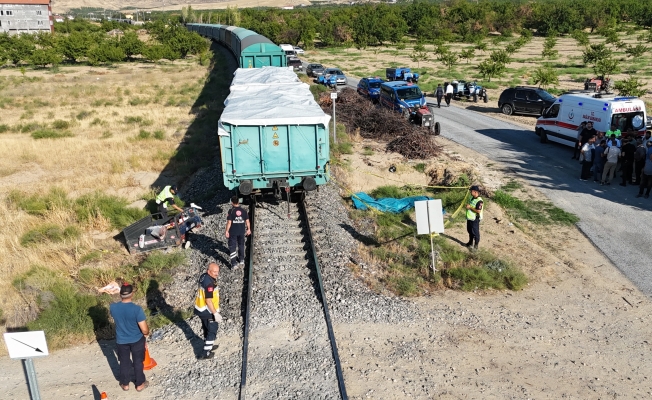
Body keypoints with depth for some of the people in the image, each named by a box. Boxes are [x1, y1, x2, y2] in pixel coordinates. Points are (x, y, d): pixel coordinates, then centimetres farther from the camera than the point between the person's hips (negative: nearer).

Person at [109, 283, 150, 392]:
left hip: (121, 340, 3)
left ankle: (125, 384, 41)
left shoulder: (113, 307, -19)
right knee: (138, 362, 18)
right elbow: (144, 330, -25)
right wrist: (147, 333, -2)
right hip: (137, 340, -2)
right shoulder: (137, 309, -30)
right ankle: (140, 384, 35)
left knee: (124, 362, 23)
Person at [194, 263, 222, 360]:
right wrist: (215, 313, -21)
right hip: (208, 311, -9)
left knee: (206, 329, 26)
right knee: (212, 331, 7)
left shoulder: (203, 276, -1)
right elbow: (208, 301, -27)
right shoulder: (209, 283, -30)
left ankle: (208, 346, 45)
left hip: (200, 309, 9)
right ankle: (205, 353, 14)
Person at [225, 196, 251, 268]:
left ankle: (234, 263, 1)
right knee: (241, 245, 22)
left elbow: (229, 222, -16)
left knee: (232, 247, 4)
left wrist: (227, 231, -8)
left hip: (233, 232, -4)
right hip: (241, 231, 4)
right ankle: (241, 260, 35)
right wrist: (249, 229, 12)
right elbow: (247, 221, 0)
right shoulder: (243, 210, -4)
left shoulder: (231, 211, -15)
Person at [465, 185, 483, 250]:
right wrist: (467, 206, 5)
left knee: (475, 232, 2)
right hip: (469, 218, 9)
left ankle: (476, 245, 14)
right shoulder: (471, 198, 7)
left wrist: (470, 207, -24)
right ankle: (470, 242, 38)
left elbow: (478, 211, -28)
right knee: (470, 231, 21)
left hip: (475, 219, -9)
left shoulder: (479, 201, -23)